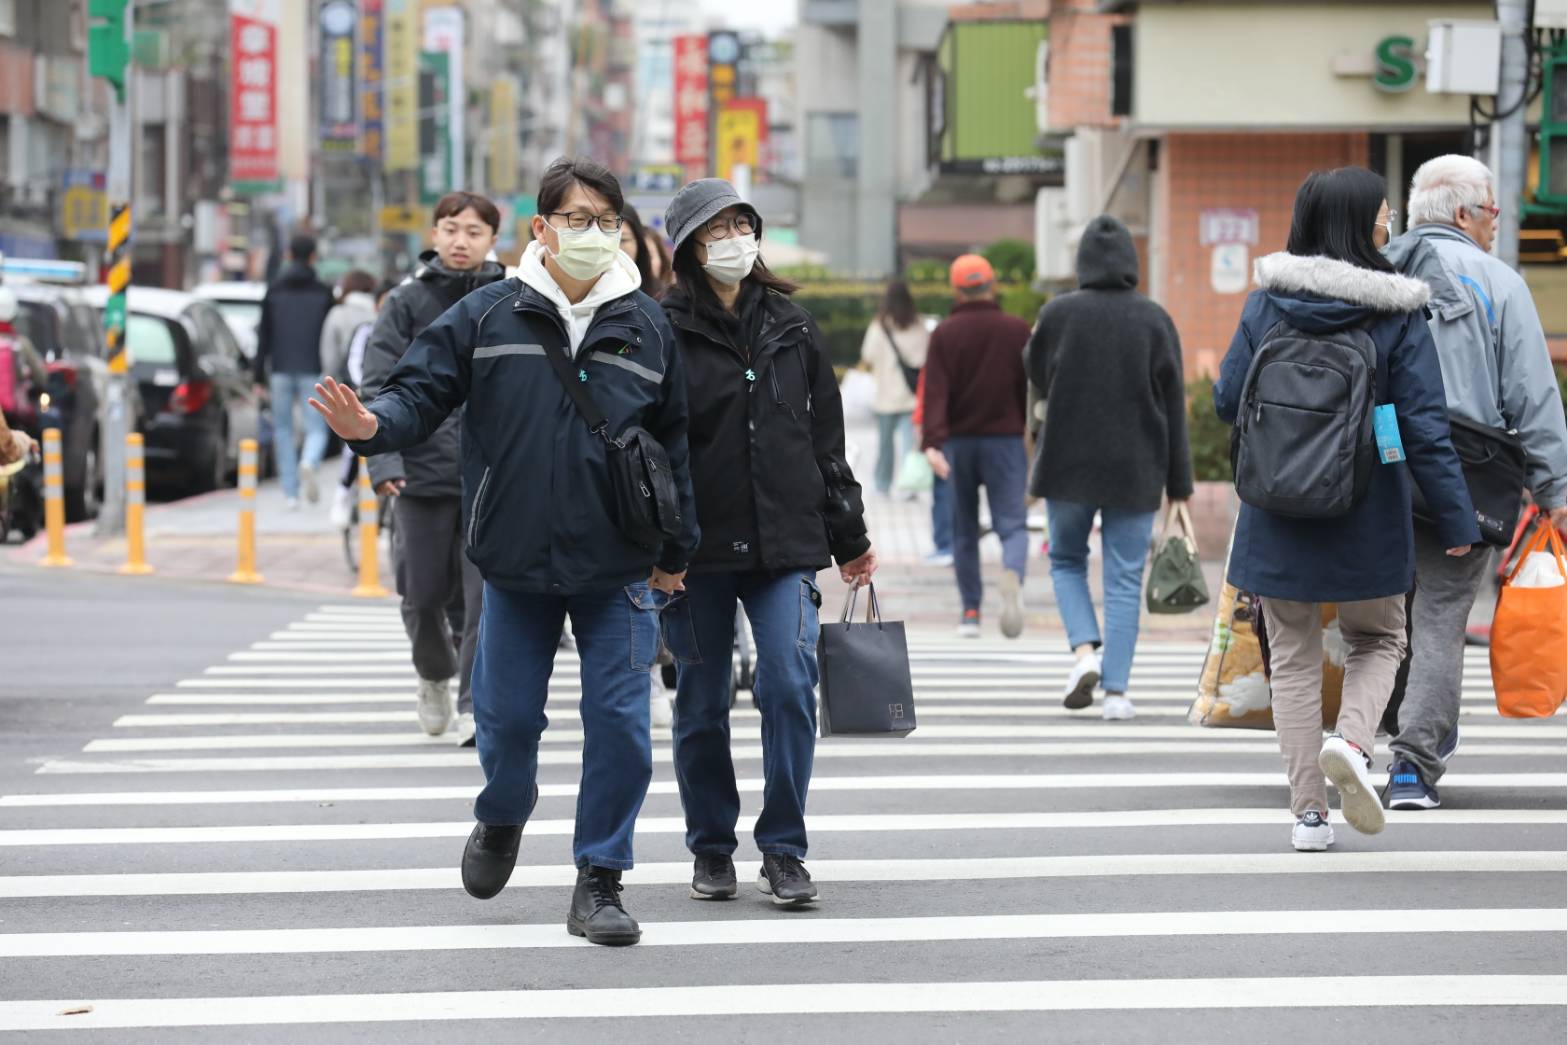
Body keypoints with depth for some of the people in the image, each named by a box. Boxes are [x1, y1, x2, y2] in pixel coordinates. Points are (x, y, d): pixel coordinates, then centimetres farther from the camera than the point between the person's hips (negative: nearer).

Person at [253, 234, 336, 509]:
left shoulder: (274, 292, 5)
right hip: (312, 372, -1)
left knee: (282, 430, 10)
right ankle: (308, 464, -32)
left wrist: (260, 375, 7)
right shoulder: (324, 293, 2)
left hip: (281, 371, 1)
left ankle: (291, 494, 6)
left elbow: (264, 336, 4)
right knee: (316, 429, 2)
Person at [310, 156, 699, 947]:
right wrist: (374, 426, -26)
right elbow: (422, 391, -3)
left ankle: (599, 883, 9)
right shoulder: (486, 317, -1)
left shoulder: (645, 326, 3)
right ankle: (502, 819, 40)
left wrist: (676, 552, 9)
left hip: (617, 570, 0)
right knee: (507, 718, 8)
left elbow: (672, 443, 9)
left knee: (619, 725, -3)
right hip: (514, 563, 0)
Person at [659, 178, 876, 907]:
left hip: (785, 545, 2)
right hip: (695, 548, -2)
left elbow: (826, 439, 16)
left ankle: (783, 851, -2)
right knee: (701, 704, 5)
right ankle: (711, 851, 20)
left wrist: (847, 538, 17)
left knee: (789, 686, -11)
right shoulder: (665, 333, -1)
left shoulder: (792, 330, 10)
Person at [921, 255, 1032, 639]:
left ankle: (970, 610, 12)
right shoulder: (1017, 330, 1)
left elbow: (935, 391, -10)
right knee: (1012, 523, -3)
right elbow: (1030, 389, 3)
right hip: (1005, 440, -1)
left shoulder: (944, 333, 0)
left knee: (964, 530, 12)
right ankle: (1013, 575, -34)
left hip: (959, 440, 1)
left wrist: (933, 442, -18)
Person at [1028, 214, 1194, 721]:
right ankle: (1116, 689, 0)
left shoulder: (1057, 314, -7)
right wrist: (1179, 485, 4)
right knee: (1124, 579, 5)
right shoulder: (1154, 320, -4)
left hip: (1068, 464, 0)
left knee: (1067, 561, 19)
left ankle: (1085, 649, -3)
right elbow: (1174, 406, -1)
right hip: (1135, 470, 0)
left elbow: (1038, 380, 6)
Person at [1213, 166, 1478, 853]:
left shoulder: (1266, 303, -3)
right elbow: (1425, 425, -12)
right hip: (1368, 519, -2)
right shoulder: (1398, 315, -10)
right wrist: (1456, 520, -6)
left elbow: (1227, 401, 2)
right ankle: (1352, 741, -7)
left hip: (1277, 515, 2)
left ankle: (1309, 811, 9)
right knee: (1377, 640, 20)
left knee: (1294, 656, 13)